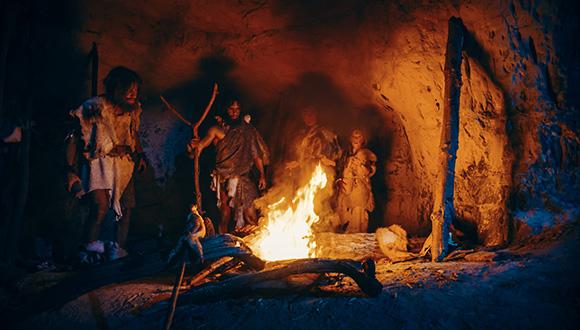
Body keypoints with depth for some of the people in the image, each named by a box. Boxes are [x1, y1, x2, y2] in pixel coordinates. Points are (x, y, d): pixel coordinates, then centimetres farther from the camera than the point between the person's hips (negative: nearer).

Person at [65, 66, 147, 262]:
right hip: (99, 162, -6)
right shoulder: (95, 108, -16)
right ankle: (89, 249, -4)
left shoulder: (132, 109, 1)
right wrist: (70, 170, -14)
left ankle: (118, 248, 14)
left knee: (127, 206, 1)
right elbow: (73, 137, -11)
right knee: (101, 206, -20)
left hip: (124, 162, 6)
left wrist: (140, 154, 10)